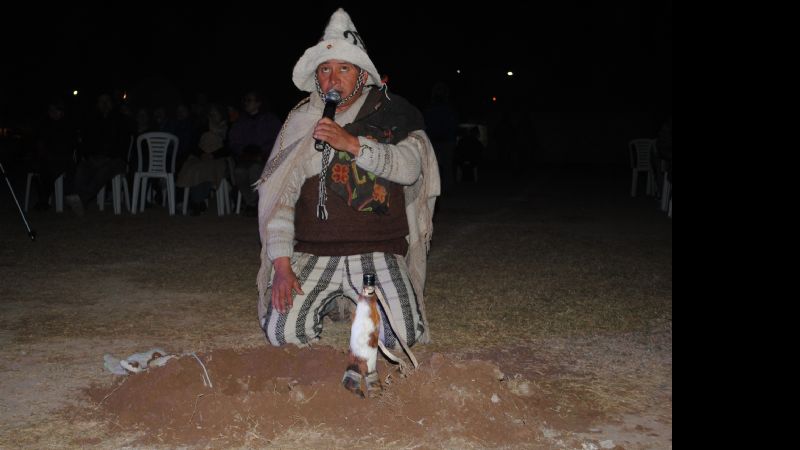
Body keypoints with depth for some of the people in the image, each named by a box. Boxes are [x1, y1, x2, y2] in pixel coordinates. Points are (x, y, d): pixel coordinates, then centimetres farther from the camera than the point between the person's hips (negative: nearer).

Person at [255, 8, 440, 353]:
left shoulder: (391, 114, 4)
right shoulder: (301, 121, 5)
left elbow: (410, 166, -13)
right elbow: (278, 193, 0)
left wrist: (354, 144, -25)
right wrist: (282, 263, -10)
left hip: (376, 250, -1)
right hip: (313, 251, 1)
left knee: (404, 335, -18)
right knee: (282, 333, -15)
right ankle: (326, 300, 19)